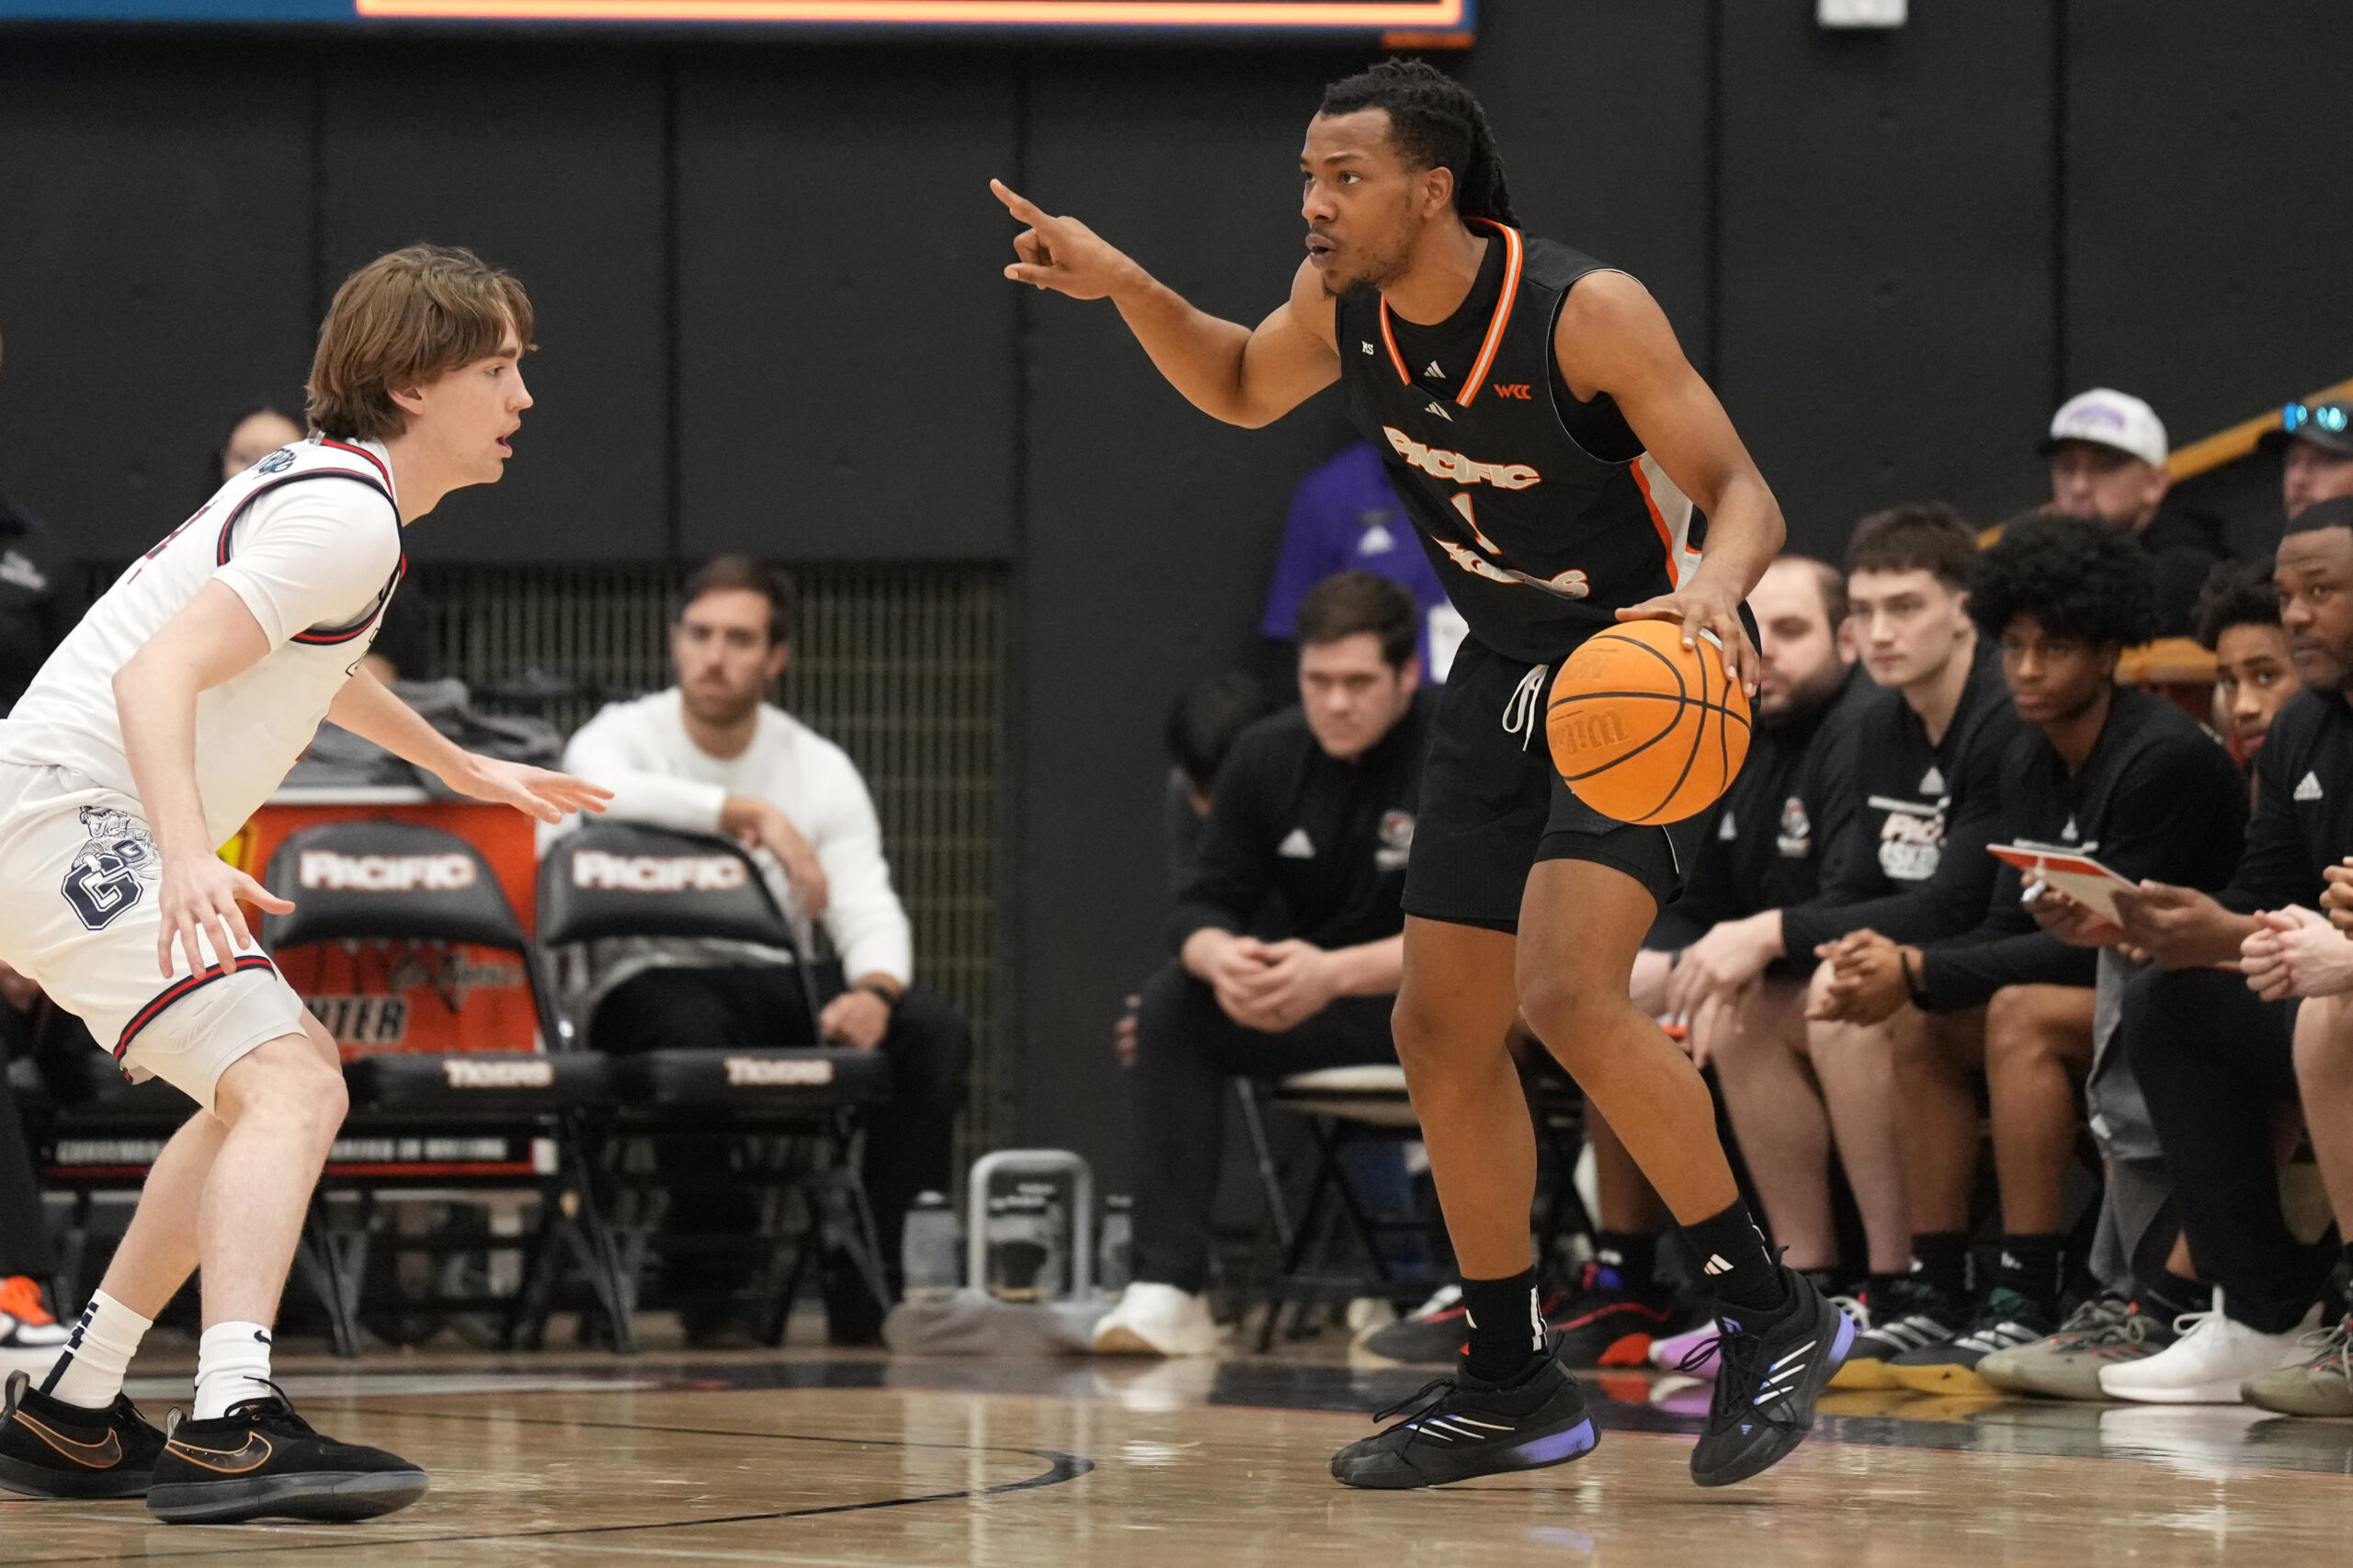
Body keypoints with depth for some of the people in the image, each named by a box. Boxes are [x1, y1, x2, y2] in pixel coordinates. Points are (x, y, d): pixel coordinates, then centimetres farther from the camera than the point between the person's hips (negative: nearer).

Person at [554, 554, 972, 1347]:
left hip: (778, 988, 4)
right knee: (690, 1030, -40)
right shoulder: (624, 732, -2)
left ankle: (870, 1278, -17)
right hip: (653, 979, -4)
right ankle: (713, 1283, -23)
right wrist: (753, 814, -33)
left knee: (931, 1031, -22)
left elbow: (868, 909, -2)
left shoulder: (821, 768, 8)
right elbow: (599, 790, -29)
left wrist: (873, 991, -26)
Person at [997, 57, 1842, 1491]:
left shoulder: (1587, 311, -24)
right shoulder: (1343, 302, -5)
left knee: (1568, 993, -26)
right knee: (1442, 1032, 8)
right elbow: (1242, 389, 17)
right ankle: (1514, 1387, 21)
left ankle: (1774, 1313, -13)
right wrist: (1125, 288, 0)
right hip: (1504, 679, 8)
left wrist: (1712, 588, -44)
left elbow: (1743, 493, -23)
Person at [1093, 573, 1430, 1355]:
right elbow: (1204, 903, 2)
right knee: (1170, 1005, -16)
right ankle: (1168, 1291, -24)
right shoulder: (1269, 755, 2)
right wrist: (1222, 957, -25)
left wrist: (1336, 973, -37)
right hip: (1323, 1001, 6)